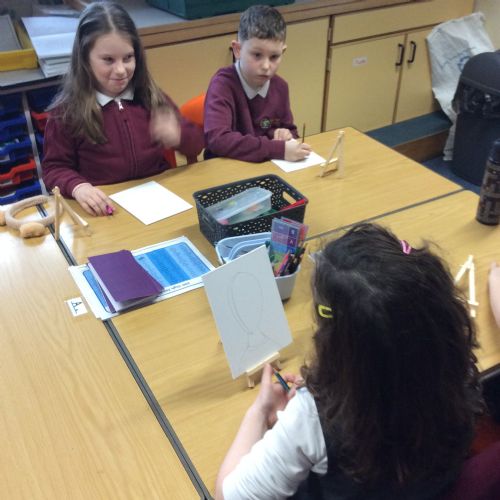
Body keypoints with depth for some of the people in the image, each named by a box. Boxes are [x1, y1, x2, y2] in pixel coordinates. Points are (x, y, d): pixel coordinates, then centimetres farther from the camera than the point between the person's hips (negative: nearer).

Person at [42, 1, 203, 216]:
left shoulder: (152, 97, 4)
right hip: (104, 210, -3)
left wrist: (177, 136, -15)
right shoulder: (66, 112, -3)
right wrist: (78, 187, -19)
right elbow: (54, 168, 3)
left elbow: (197, 142, 8)